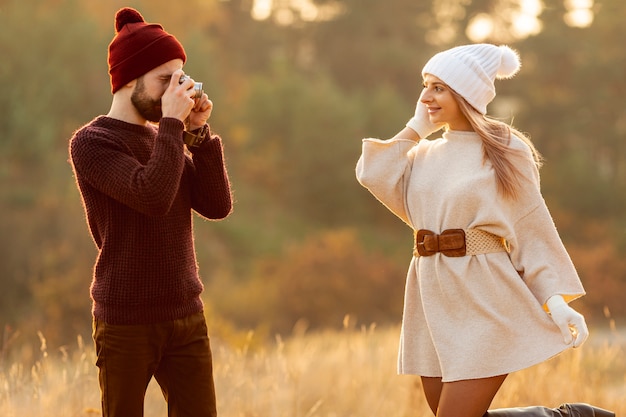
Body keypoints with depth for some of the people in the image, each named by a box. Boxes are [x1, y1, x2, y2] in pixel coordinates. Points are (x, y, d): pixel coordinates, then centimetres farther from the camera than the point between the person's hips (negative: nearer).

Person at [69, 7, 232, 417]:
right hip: (125, 325, -5)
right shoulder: (91, 143, -8)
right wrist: (172, 122, -17)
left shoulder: (166, 138, 12)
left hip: (188, 320, 5)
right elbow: (153, 198, -24)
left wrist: (198, 131, -5)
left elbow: (217, 206, 1)